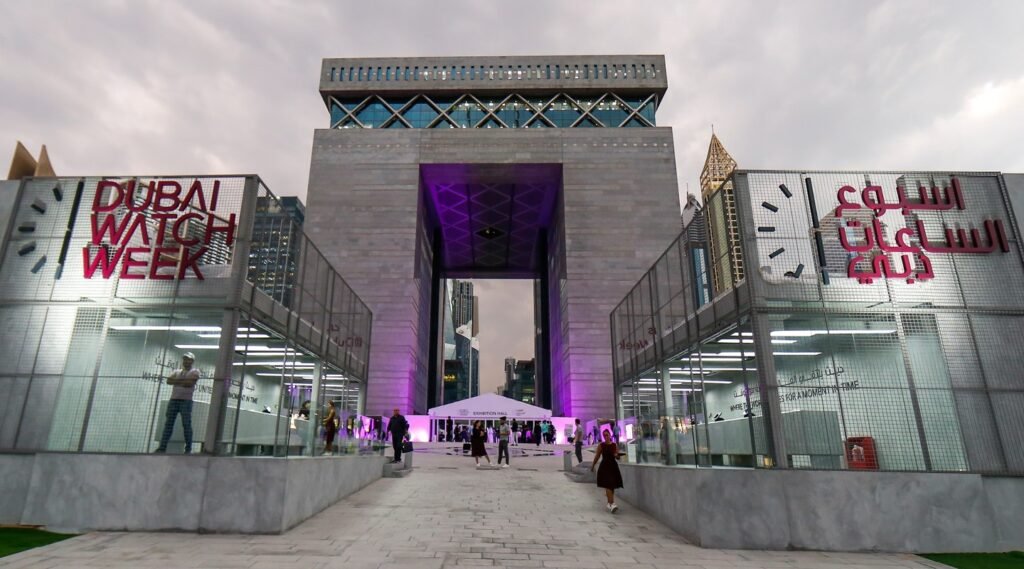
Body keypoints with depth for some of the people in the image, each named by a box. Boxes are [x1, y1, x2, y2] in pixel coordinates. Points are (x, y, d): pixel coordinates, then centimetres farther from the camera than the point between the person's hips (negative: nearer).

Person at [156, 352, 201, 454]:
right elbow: (169, 381, 3)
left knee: (186, 424, -5)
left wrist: (177, 381, -3)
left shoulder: (195, 372, 4)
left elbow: (190, 383, -13)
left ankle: (188, 448, -2)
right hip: (173, 400, 5)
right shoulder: (177, 372, 20)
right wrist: (183, 381, -10)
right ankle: (162, 446, 3)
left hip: (186, 401, -5)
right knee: (168, 423, 2)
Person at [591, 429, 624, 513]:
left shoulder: (615, 445, 4)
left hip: (613, 466, 3)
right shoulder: (601, 445, -2)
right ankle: (612, 504, -19)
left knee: (612, 486, 11)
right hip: (604, 466, -3)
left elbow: (617, 457, 9)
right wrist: (593, 466, 11)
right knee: (608, 485, -13)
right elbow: (597, 456, 6)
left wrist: (616, 455, -14)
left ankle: (609, 503, 29)